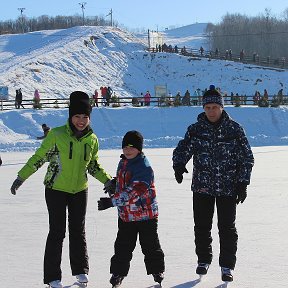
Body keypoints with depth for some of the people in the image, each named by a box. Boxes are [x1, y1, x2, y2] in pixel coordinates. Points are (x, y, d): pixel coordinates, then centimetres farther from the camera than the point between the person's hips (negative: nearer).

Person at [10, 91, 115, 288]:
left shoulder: (92, 139, 0)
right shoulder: (57, 135, -14)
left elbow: (94, 166, 13)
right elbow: (39, 158, -7)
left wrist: (107, 181, 2)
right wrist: (21, 178, -10)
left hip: (80, 190, 4)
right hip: (56, 190, -4)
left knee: (78, 230, 11)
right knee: (57, 231, -2)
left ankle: (80, 270, 27)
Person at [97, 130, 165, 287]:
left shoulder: (144, 167, -21)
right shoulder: (122, 163, 6)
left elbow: (134, 191, -31)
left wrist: (111, 201, -35)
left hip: (146, 214, -6)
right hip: (126, 215, 6)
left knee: (150, 245, 8)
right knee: (122, 246, 8)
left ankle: (157, 270, 25)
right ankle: (118, 272, 19)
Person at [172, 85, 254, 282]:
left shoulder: (235, 129, -4)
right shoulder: (196, 129, 1)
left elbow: (247, 158, 0)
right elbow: (182, 149, 4)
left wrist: (242, 184, -5)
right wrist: (179, 165, -18)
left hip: (228, 187, -2)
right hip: (202, 186, 2)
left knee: (227, 228, 1)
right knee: (202, 226, 10)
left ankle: (227, 265, 11)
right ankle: (204, 260, 28)